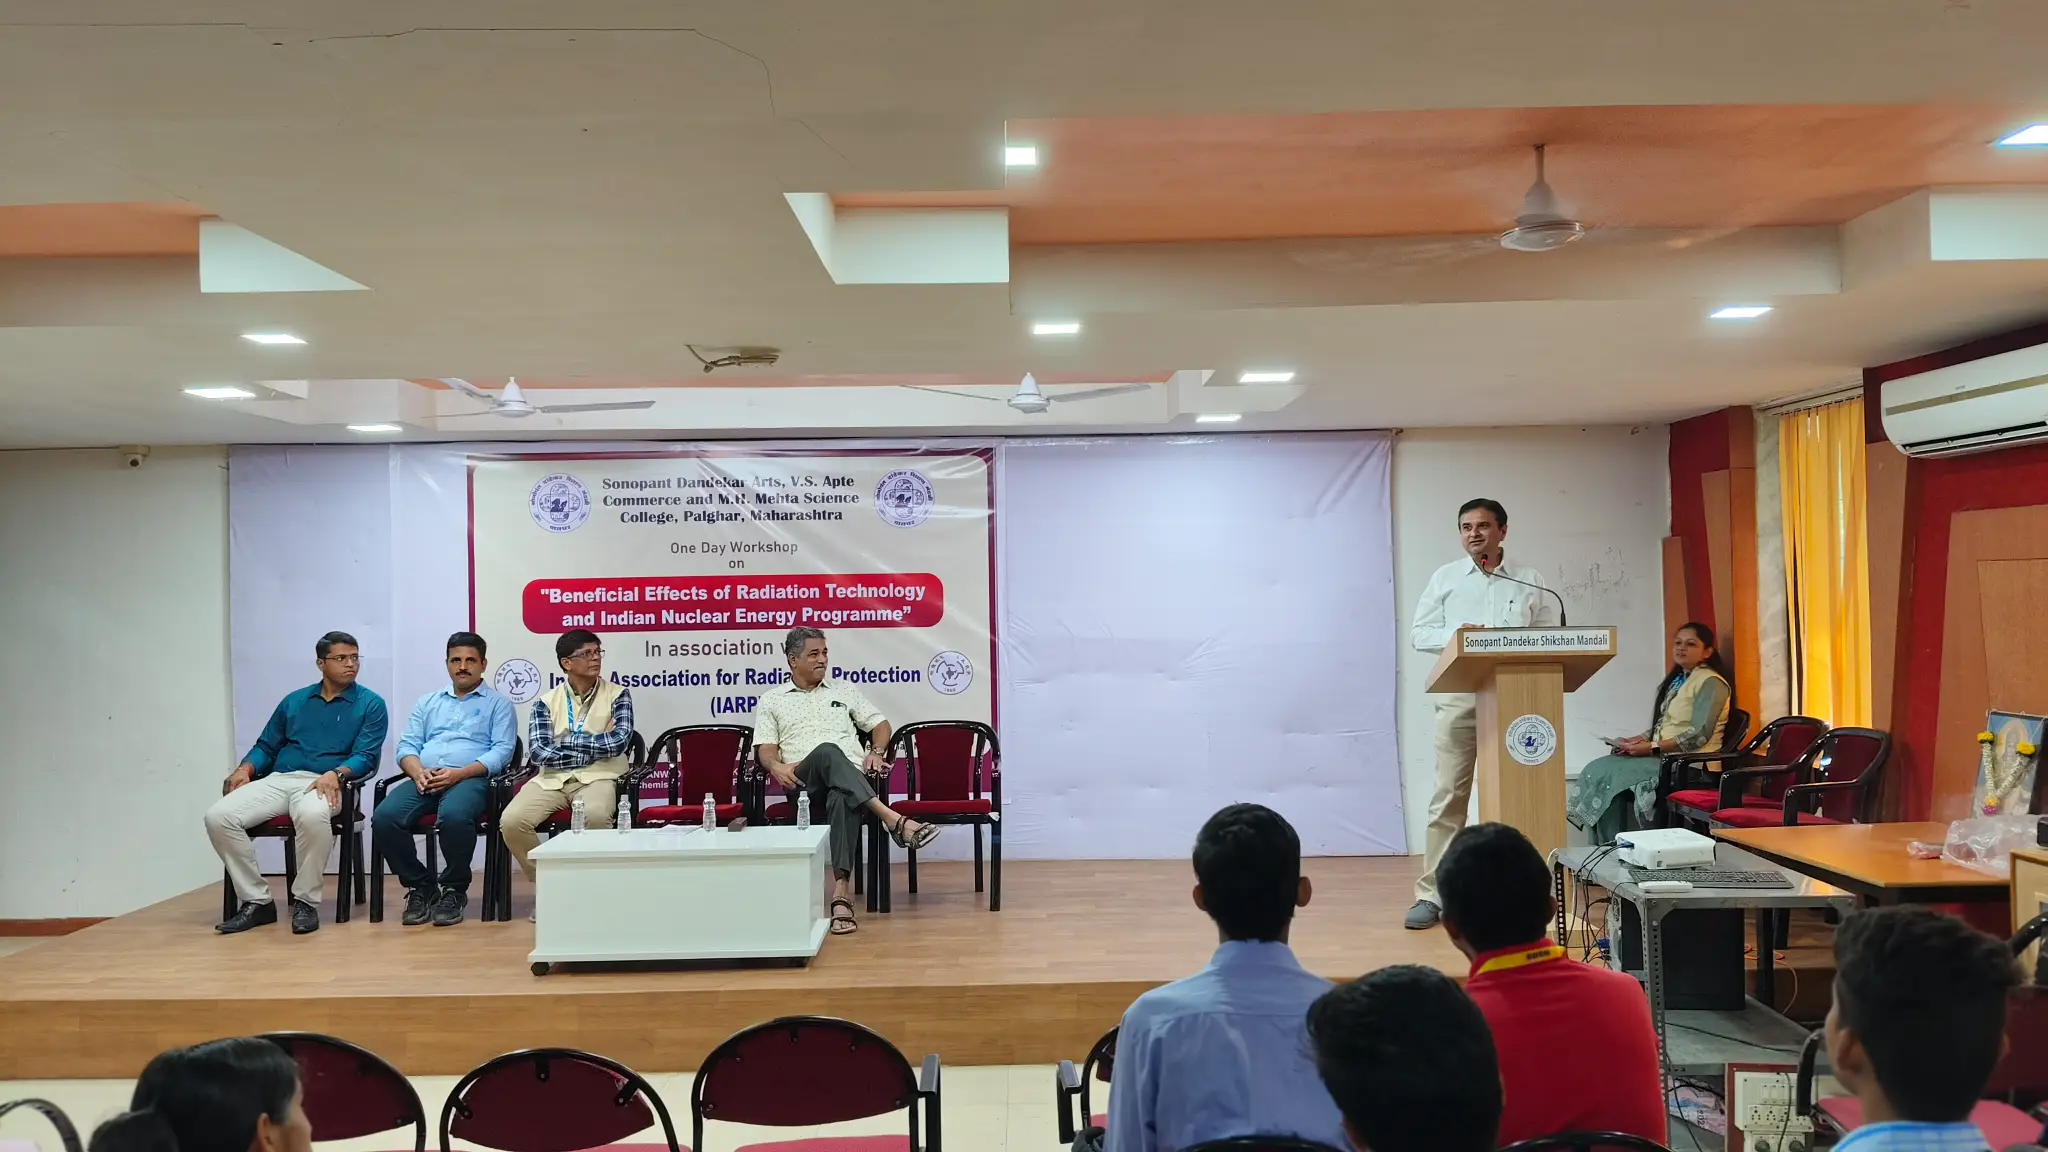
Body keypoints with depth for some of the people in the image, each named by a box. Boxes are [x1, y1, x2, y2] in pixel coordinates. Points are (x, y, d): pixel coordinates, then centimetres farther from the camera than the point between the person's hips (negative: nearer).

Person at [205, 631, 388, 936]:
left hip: (325, 783, -4)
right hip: (278, 779, 5)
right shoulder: (294, 701, 21)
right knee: (218, 817, -21)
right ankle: (256, 901, -11)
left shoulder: (371, 705, 7)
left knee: (312, 815, -41)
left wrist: (336, 774, -24)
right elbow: (266, 746, 21)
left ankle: (306, 901, -22)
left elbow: (366, 756, -4)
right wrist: (246, 768, -1)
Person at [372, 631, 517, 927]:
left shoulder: (498, 704, 12)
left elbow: (501, 751, -2)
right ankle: (420, 886, -6)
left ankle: (454, 890, -14)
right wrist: (418, 772, -9)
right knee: (384, 817, -26)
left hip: (471, 778, -4)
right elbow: (407, 746, 15)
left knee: (454, 816, -38)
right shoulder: (428, 702, 25)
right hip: (424, 779, 4)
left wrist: (457, 774, -16)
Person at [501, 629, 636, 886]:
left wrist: (566, 741, -4)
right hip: (551, 778, 2)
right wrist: (598, 744, -7)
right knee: (511, 821, -23)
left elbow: (618, 743, -10)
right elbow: (538, 753, -6)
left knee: (596, 816, -36)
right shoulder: (546, 702, 8)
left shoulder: (617, 695, 6)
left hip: (597, 777, -2)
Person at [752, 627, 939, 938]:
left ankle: (841, 891, -52)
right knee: (827, 751, -39)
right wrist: (776, 766, -14)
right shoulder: (771, 700, 20)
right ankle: (892, 819, -52)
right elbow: (765, 748, 9)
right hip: (805, 782, -1)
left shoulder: (844, 689, 25)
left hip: (851, 776, 1)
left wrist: (875, 752, 3)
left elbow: (881, 724, 24)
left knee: (842, 799, -40)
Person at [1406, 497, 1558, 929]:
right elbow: (1419, 633, 6)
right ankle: (1431, 893, 2)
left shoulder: (1530, 581, 8)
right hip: (1459, 698, -1)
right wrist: (1455, 637, -14)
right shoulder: (1445, 578, 8)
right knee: (1449, 796, -1)